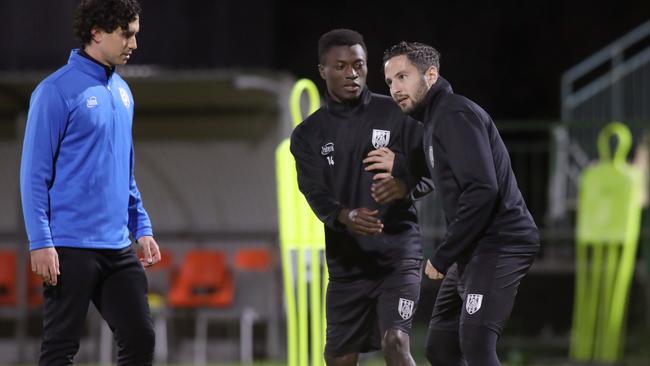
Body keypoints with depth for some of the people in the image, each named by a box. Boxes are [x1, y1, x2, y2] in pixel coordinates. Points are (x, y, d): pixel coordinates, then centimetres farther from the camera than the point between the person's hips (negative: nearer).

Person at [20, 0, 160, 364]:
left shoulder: (122, 91, 13)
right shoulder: (57, 91, -10)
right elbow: (34, 173, -11)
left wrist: (143, 228, 15)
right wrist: (41, 242, -16)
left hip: (119, 248, 7)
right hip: (71, 248, -7)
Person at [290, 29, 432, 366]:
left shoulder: (395, 114, 2)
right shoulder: (309, 135, 6)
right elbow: (316, 195, -8)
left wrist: (406, 186, -24)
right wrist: (346, 217, -30)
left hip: (398, 253, -3)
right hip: (346, 261, 3)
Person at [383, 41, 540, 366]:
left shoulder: (455, 115, -13)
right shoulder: (434, 120, 19)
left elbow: (482, 191, -23)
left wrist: (442, 257, -19)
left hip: (498, 245, -11)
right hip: (475, 249, 11)